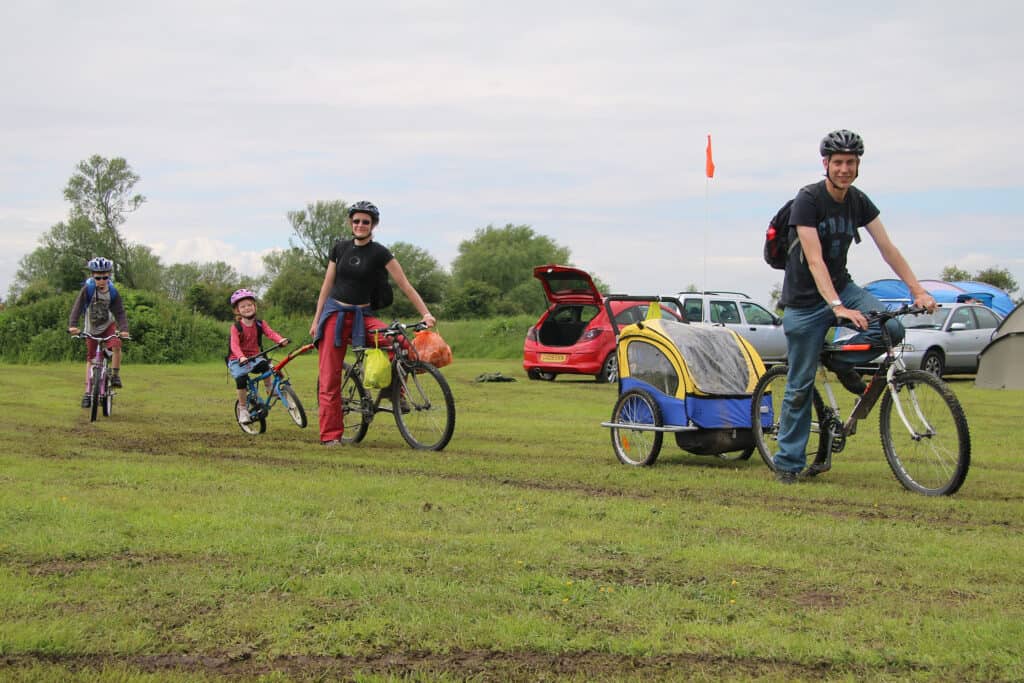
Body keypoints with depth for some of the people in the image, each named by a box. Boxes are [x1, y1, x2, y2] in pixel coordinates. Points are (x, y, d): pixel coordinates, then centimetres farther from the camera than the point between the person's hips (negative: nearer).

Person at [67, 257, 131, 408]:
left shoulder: (113, 292, -18)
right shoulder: (87, 289, -21)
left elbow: (120, 312, -23)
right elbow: (77, 307, -29)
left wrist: (123, 329, -39)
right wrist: (73, 325, -44)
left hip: (108, 325, 0)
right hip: (91, 328, 0)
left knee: (116, 345, -28)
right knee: (90, 358, 4)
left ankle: (115, 376, -12)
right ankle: (87, 392, 9)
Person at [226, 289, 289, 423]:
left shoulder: (260, 324, 1)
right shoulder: (236, 327, -10)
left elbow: (271, 333, -14)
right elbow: (234, 345, -22)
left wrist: (281, 340, -37)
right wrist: (241, 357, -42)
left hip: (254, 357, 2)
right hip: (237, 360, -2)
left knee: (264, 364, -31)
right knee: (241, 378, -26)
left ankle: (269, 389, -8)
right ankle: (242, 408, -7)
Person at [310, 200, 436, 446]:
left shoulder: (380, 253, -4)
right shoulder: (340, 248, 4)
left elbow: (405, 285, -8)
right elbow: (327, 284, 11)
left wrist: (426, 313, -17)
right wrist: (316, 319, 9)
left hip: (362, 315, -1)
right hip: (335, 313, 1)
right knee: (330, 377, -5)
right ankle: (330, 435, -1)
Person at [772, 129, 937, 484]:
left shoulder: (859, 202, 0)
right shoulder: (808, 200, -18)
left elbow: (887, 248, -2)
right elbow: (814, 259, -27)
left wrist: (918, 290, -14)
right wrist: (837, 307, -38)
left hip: (842, 287, 5)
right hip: (806, 300, -5)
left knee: (892, 328, -23)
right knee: (800, 385, -2)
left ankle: (842, 362, 4)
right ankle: (788, 462, 10)